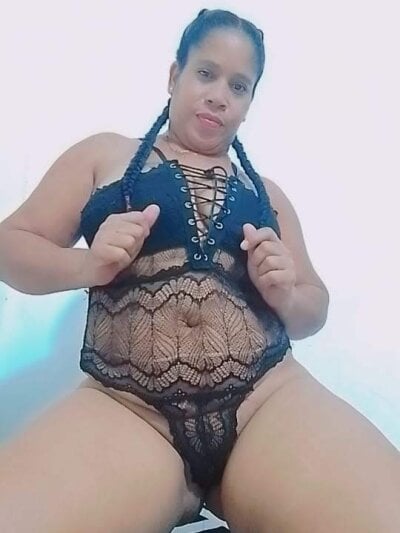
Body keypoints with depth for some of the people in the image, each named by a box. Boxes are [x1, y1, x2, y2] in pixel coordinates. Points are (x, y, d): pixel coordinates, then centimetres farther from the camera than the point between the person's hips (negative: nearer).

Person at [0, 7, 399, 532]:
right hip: (125, 408, -1)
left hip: (271, 396, 3)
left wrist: (285, 295, -3)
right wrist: (87, 265, -10)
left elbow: (314, 306, 22)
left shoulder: (265, 192, 22)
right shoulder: (104, 155, 14)